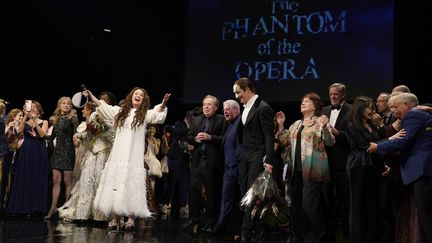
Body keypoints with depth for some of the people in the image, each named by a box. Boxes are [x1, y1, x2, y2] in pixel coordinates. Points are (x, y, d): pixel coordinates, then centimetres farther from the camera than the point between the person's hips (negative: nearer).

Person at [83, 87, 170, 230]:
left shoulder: (145, 114, 8)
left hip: (134, 157, -3)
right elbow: (102, 106, 23)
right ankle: (114, 217, 1)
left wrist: (163, 103, -28)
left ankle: (131, 218, -7)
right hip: (118, 154, 3)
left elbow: (157, 114, -9)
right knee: (115, 183, -1)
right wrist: (90, 96, 14)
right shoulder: (121, 111, 19)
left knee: (131, 185, -8)